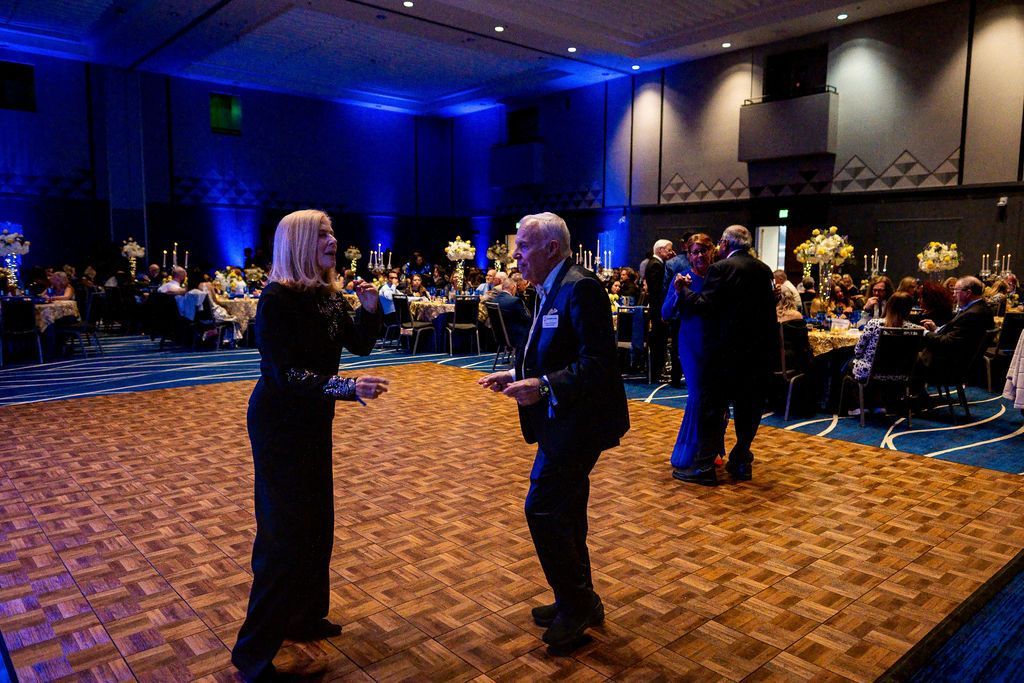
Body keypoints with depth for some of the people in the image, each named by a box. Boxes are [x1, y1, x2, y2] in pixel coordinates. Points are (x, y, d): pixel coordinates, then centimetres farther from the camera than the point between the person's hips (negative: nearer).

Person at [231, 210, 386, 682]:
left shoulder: (329, 295, 2)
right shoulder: (277, 298, -21)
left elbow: (360, 344, 9)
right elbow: (283, 373, -27)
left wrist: (370, 309, -9)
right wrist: (346, 387, -38)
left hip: (314, 420, 8)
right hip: (279, 423, -8)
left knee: (316, 522, 16)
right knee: (283, 533, -3)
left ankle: (305, 617, 35)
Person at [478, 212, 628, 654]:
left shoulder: (581, 288, -19)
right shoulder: (551, 290, 12)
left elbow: (598, 363, -25)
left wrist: (543, 386, -33)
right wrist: (517, 375, 8)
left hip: (577, 421, -10)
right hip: (564, 420, 10)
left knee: (542, 509, -6)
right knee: (565, 511, 17)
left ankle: (576, 604, 13)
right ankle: (579, 603, 33)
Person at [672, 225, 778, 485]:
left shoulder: (722, 268, -11)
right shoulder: (764, 270, 10)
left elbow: (705, 306, -16)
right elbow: (768, 308, 16)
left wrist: (684, 289, -4)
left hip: (728, 350, -6)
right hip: (760, 350, 7)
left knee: (712, 409, 1)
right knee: (749, 409, 13)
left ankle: (704, 467, 3)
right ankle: (741, 462, 20)